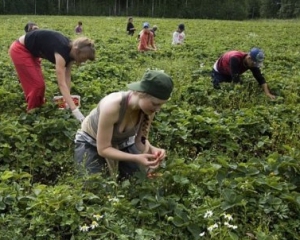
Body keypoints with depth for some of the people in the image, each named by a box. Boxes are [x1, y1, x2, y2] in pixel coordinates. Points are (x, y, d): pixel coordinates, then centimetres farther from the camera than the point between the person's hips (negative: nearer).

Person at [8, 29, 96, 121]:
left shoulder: (70, 51, -9)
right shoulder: (62, 51, -35)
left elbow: (67, 78, -4)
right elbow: (62, 84, -39)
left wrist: (67, 101, -7)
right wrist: (75, 111, -43)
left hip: (31, 51, 9)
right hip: (20, 50, -8)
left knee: (39, 84, 12)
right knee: (36, 85, -6)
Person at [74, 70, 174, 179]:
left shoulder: (148, 109, -24)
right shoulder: (112, 107, -41)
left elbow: (140, 140, -11)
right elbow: (103, 149, -32)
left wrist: (152, 149, -34)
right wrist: (136, 158, -43)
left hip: (121, 142, 5)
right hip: (90, 144, -4)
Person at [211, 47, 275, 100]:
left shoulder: (253, 62, -26)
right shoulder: (235, 58, -46)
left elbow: (260, 78, -23)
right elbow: (236, 79, -46)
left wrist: (267, 93, -32)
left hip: (230, 74, 6)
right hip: (219, 72, -6)